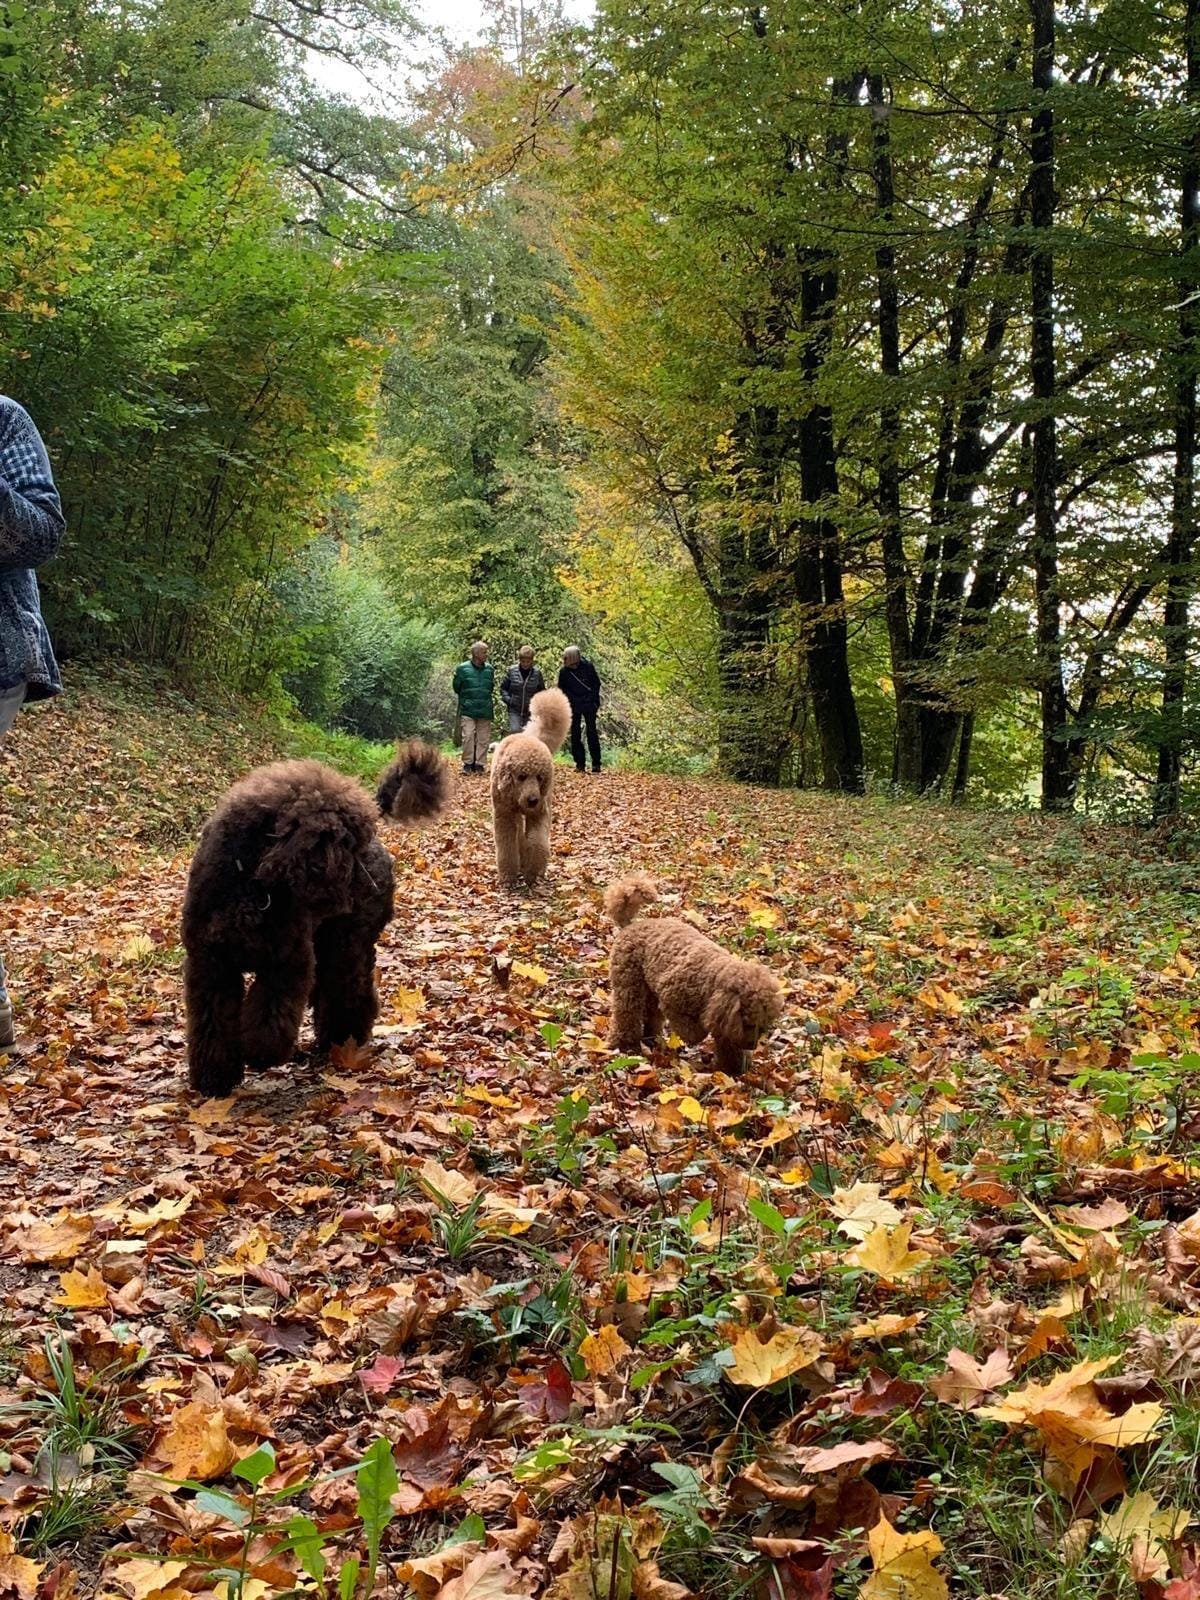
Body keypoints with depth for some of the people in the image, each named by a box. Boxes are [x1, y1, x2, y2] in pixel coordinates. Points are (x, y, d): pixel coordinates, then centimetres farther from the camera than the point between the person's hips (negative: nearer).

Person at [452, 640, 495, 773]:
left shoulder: (489, 669, 8)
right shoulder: (463, 668, -2)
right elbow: (456, 687, 5)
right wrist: (466, 699, 6)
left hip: (485, 711, 3)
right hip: (468, 710, -3)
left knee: (484, 739, 3)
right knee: (468, 736, -9)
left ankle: (479, 763, 12)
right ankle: (468, 763, 2)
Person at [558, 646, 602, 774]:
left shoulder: (588, 667, -7)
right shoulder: (564, 672, -4)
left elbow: (597, 683, 3)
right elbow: (561, 690, 8)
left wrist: (595, 701, -2)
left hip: (589, 705, -2)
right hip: (574, 707, 2)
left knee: (591, 732, -4)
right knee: (575, 734, 2)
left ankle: (596, 764, 0)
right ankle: (580, 764, 8)